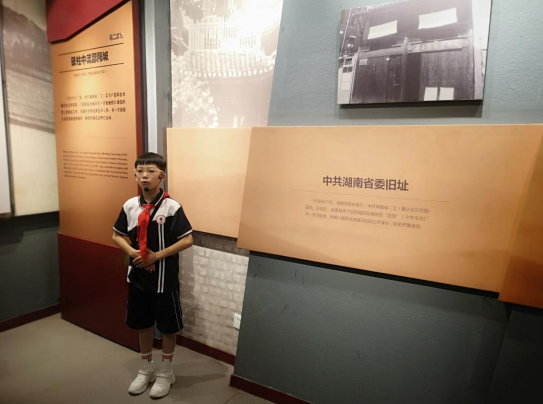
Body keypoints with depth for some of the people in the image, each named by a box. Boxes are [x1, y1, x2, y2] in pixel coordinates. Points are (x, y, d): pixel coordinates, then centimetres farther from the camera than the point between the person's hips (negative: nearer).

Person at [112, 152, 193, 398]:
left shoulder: (172, 207, -16)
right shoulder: (130, 206, -2)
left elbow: (187, 240, -16)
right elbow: (117, 235, 8)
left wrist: (157, 255, -20)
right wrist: (132, 252, -10)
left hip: (164, 279, -4)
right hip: (138, 276, 4)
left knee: (168, 326, 11)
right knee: (142, 324, 19)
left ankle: (166, 372, 34)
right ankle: (146, 369, 41)